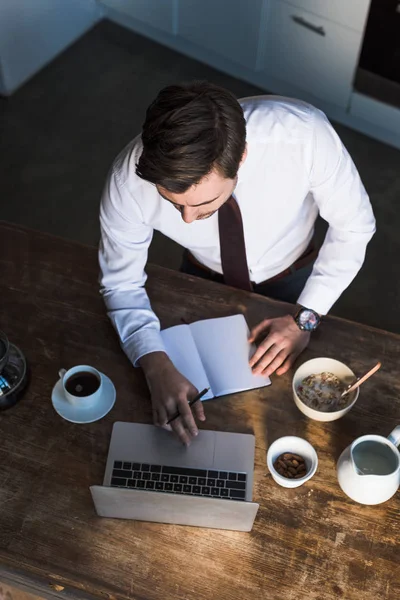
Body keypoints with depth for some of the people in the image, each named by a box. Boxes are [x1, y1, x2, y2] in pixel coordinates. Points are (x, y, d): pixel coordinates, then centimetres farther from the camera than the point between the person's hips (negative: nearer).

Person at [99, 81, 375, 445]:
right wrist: (157, 367, -37)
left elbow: (354, 225, -21)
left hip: (291, 278, 0)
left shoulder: (305, 135, -40)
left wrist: (305, 317, -27)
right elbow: (122, 284, -21)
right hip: (205, 278, 0)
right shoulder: (130, 180, -37)